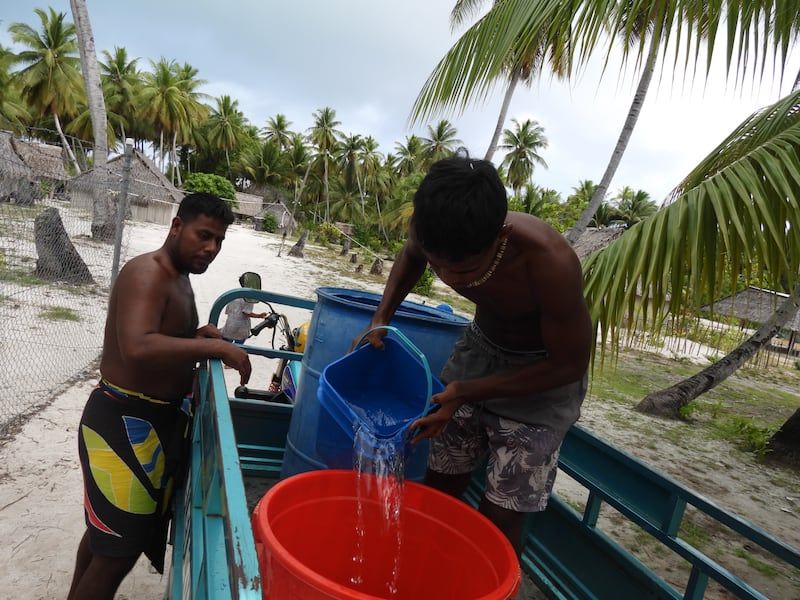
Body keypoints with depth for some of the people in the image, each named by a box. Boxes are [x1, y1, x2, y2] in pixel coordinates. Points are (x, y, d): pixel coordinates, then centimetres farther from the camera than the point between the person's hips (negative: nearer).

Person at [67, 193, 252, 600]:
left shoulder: (179, 277, 11)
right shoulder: (146, 274, -20)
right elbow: (137, 348, -36)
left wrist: (199, 336, 2)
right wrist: (213, 346, -32)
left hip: (158, 418, 10)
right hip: (122, 421, -10)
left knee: (107, 529, 25)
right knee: (118, 550, -1)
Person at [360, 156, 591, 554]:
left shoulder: (549, 262, -38)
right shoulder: (434, 232, -23)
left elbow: (571, 365, -22)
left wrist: (466, 393, -25)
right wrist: (381, 319, -10)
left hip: (545, 371, -4)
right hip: (480, 347, 5)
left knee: (499, 520, -5)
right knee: (439, 487, 10)